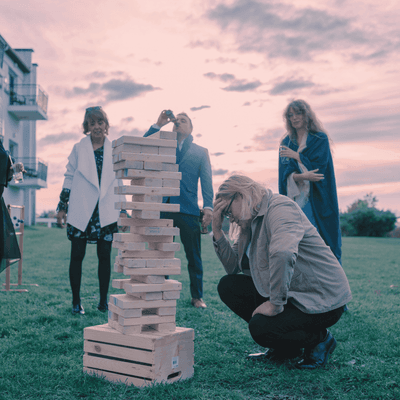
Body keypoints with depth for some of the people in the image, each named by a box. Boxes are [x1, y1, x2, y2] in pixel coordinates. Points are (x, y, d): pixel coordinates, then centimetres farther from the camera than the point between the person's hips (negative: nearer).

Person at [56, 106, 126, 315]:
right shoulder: (79, 149, 5)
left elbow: (120, 181, 11)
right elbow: (69, 178, 7)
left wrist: (123, 210, 8)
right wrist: (62, 207, 3)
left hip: (106, 212, 1)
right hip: (80, 211, -1)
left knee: (105, 256, 4)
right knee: (77, 255, 2)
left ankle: (103, 301, 16)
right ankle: (76, 302, 13)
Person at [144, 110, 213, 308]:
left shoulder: (201, 152, 13)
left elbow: (206, 181, 5)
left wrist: (208, 206, -8)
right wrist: (158, 124, -1)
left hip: (188, 210, -1)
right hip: (162, 208, 2)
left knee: (193, 256, 3)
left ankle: (197, 296, 14)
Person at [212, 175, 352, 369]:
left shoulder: (280, 208, -19)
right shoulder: (252, 222, 10)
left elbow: (283, 253, -39)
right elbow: (234, 267, 7)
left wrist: (276, 304, -33)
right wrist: (217, 230, 1)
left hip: (323, 302, -9)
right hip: (293, 294, 10)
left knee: (260, 328, -25)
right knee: (228, 286, 1)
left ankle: (319, 339, 3)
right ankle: (282, 350, 9)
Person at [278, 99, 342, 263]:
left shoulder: (320, 139, 3)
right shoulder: (286, 143, 13)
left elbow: (318, 166, -8)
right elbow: (285, 172, 1)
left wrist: (296, 155, -6)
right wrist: (301, 176, -19)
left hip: (317, 197, -3)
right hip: (294, 197, 3)